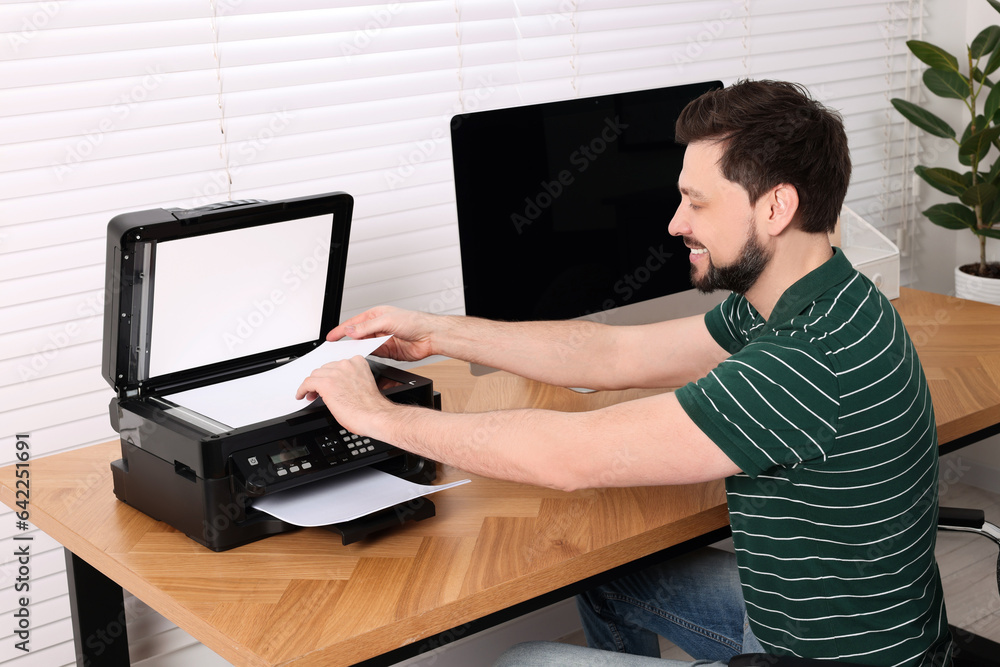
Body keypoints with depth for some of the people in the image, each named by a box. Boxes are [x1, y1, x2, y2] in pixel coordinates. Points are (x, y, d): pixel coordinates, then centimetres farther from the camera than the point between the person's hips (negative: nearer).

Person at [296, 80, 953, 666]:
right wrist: (437, 333, 5)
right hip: (799, 605, 9)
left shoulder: (812, 362, -32)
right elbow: (615, 354, 7)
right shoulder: (780, 309, -1)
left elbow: (574, 456, -31)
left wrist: (381, 415, -19)